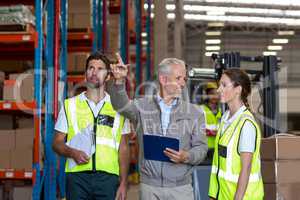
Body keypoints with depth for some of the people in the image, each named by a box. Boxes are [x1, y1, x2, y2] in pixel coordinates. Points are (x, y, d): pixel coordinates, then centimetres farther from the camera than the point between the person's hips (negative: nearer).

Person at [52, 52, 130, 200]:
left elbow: (123, 148, 8)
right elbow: (57, 143, 9)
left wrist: (123, 183, 0)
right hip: (77, 176, 0)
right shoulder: (70, 105, 8)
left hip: (108, 177, 0)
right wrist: (72, 153, -11)